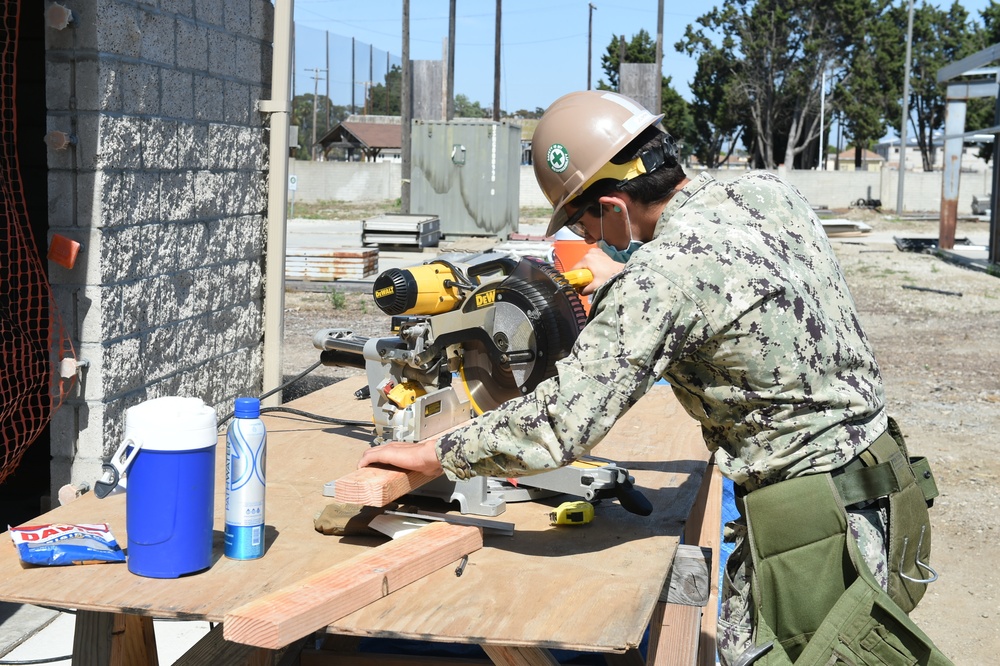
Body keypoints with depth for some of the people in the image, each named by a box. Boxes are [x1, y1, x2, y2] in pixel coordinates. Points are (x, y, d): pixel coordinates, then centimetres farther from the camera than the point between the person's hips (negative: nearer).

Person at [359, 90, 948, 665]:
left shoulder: (665, 273, -23)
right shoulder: (768, 191, 1)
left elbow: (559, 427, -21)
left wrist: (431, 455, -8)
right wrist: (621, 282, 25)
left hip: (815, 538, -9)